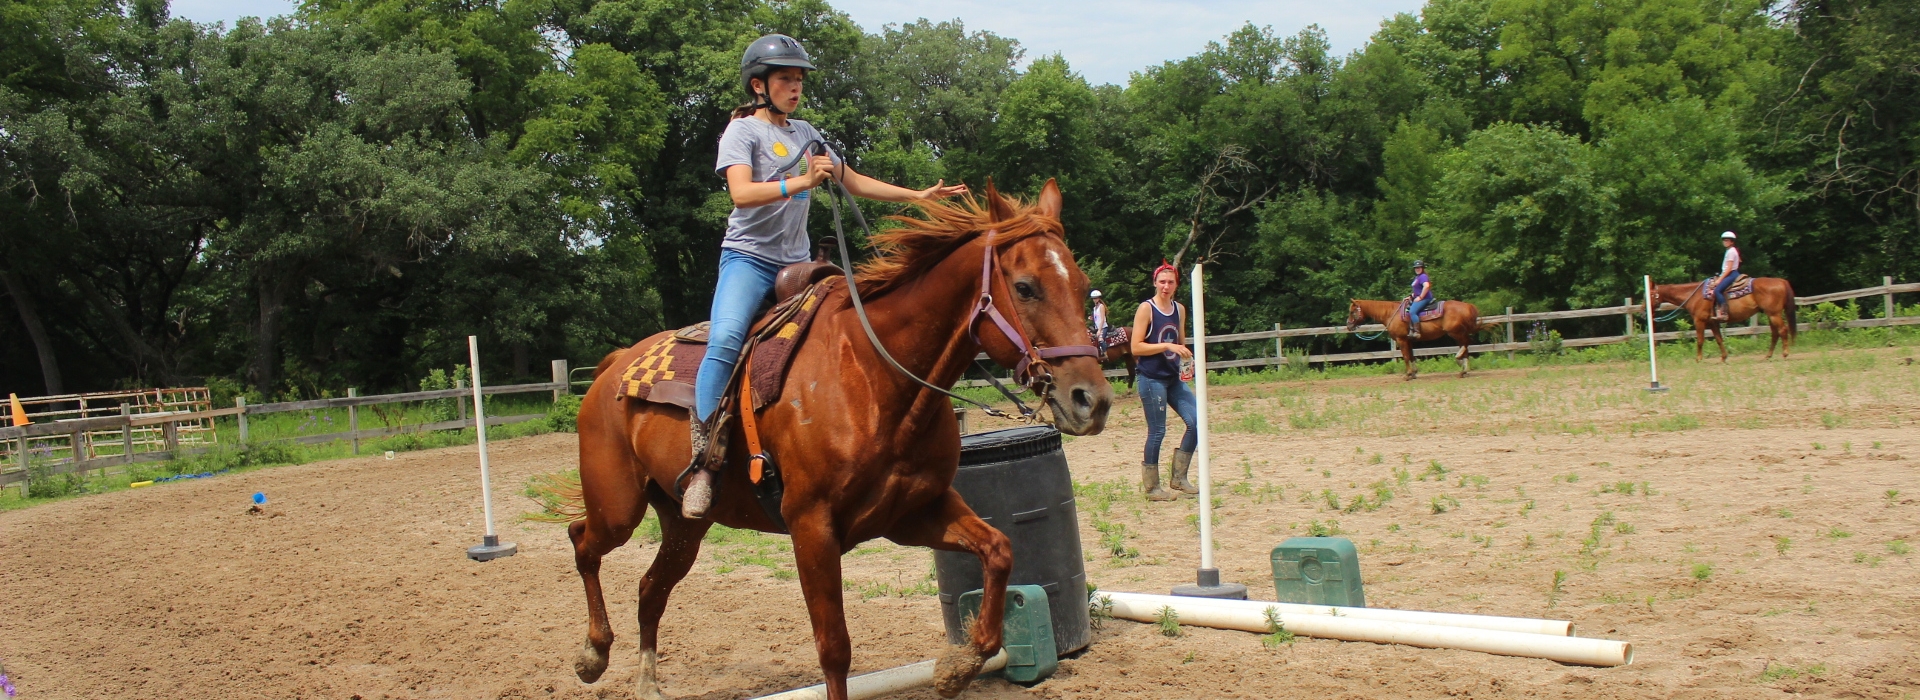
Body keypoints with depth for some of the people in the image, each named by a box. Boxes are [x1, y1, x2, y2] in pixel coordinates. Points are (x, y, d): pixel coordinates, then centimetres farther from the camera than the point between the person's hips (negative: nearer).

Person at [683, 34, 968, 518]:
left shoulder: (806, 134, 18)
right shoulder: (743, 131, -1)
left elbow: (853, 182, 26)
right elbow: (742, 193, -19)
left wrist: (918, 196, 21)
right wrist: (802, 182, -30)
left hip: (797, 262, 7)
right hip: (748, 257, -7)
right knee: (726, 339, -30)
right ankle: (702, 464, -31)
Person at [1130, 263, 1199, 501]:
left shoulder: (1179, 309, 9)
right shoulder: (1146, 309, -9)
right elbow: (1136, 347, -14)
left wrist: (1187, 362, 2)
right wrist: (1168, 346, -22)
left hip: (1174, 378, 7)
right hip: (1152, 379, -7)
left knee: (1196, 421, 1)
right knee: (1157, 432, -3)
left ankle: (1178, 477, 14)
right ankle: (1151, 488, 9)